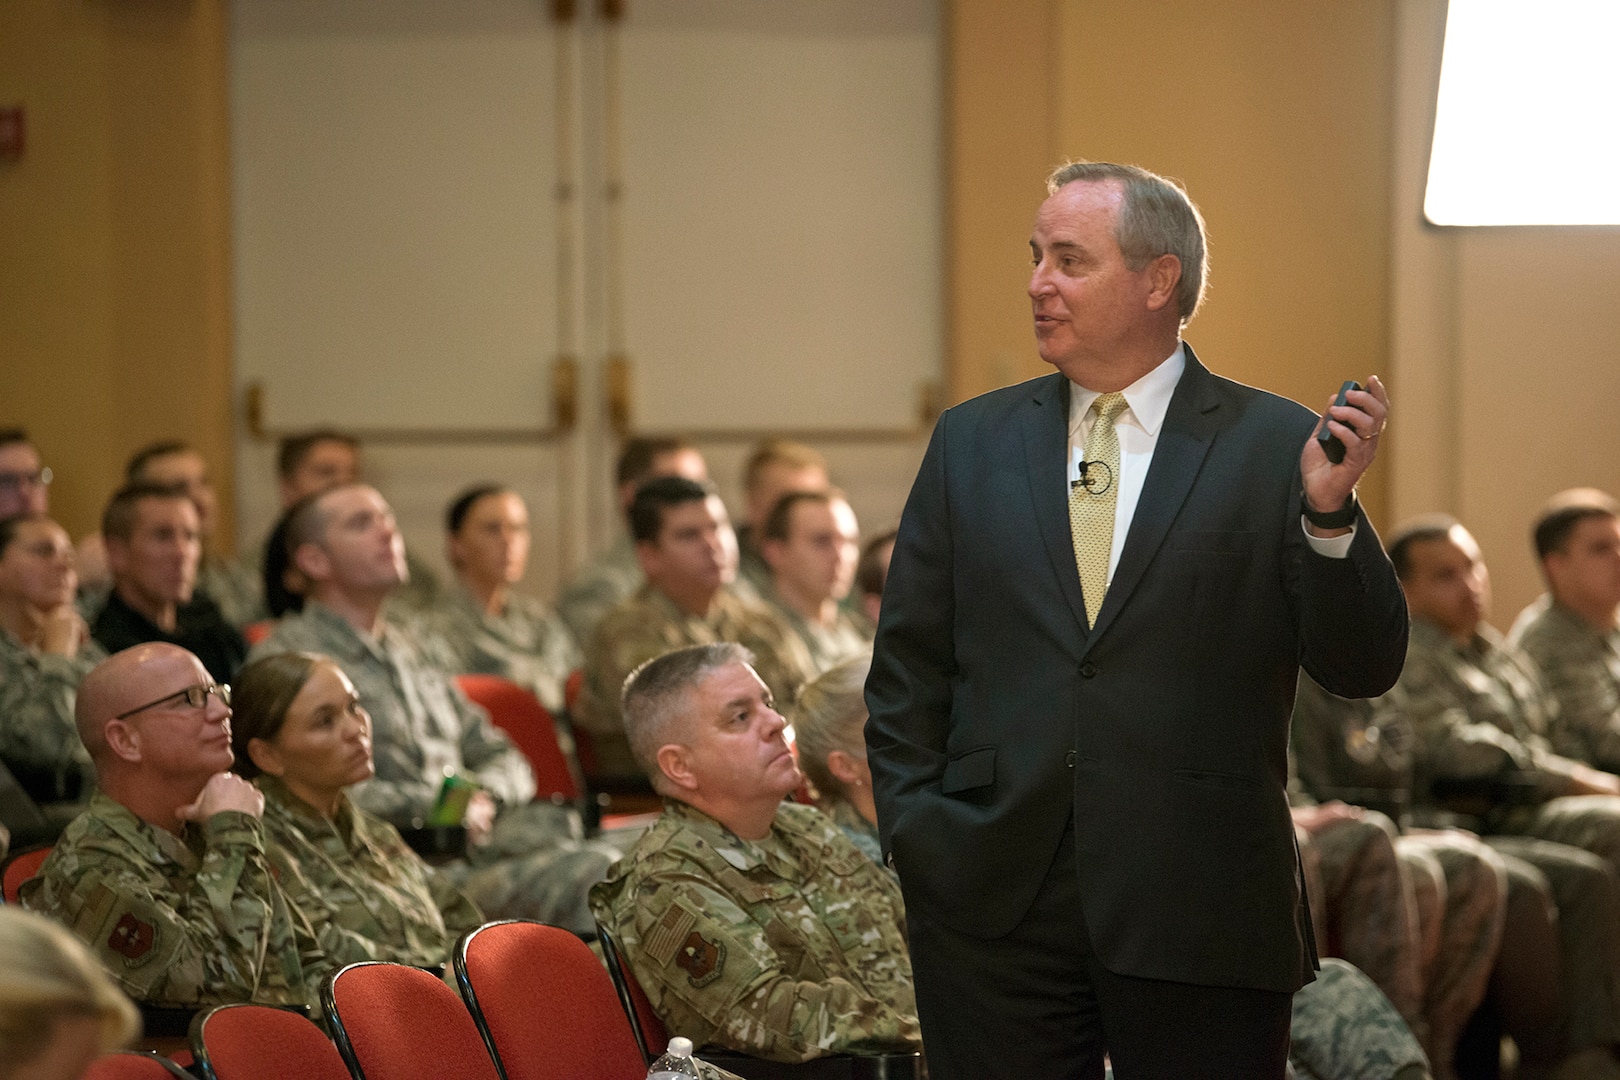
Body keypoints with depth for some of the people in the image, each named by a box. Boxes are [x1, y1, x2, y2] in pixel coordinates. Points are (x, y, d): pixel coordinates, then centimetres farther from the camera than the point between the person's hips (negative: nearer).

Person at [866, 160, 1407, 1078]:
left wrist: (1329, 510, -18)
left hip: (1202, 923, -2)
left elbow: (1364, 668, -4)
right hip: (994, 913, 3)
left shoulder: (1273, 447, 1)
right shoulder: (972, 443, 10)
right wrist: (915, 837, 2)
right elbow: (908, 668, 13)